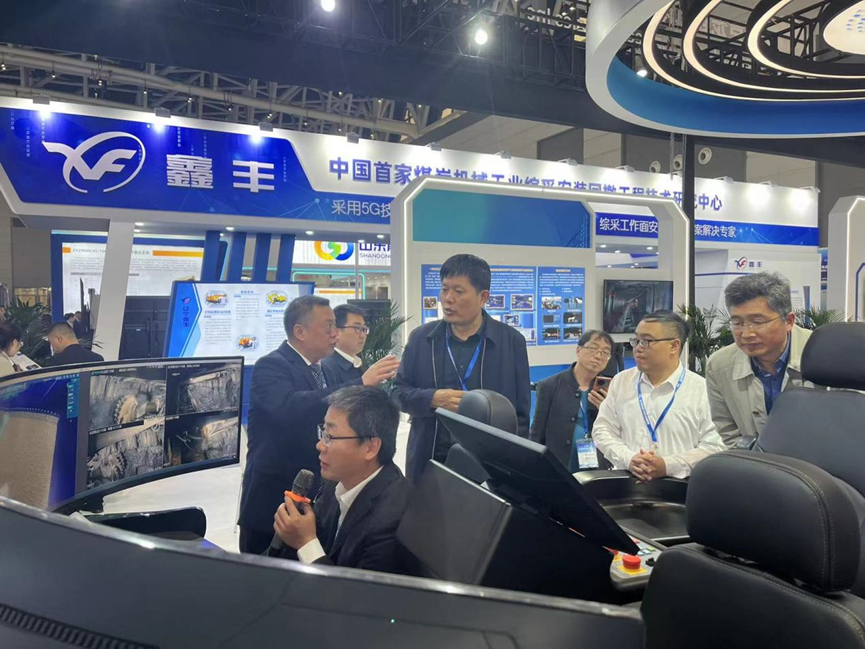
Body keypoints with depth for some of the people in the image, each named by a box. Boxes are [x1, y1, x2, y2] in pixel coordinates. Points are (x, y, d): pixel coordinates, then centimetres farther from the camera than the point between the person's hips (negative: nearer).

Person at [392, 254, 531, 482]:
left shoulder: (511, 341, -2)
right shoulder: (421, 338, 2)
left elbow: (521, 412, 2)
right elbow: (398, 392, 5)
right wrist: (433, 398, -13)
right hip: (430, 462, 2)